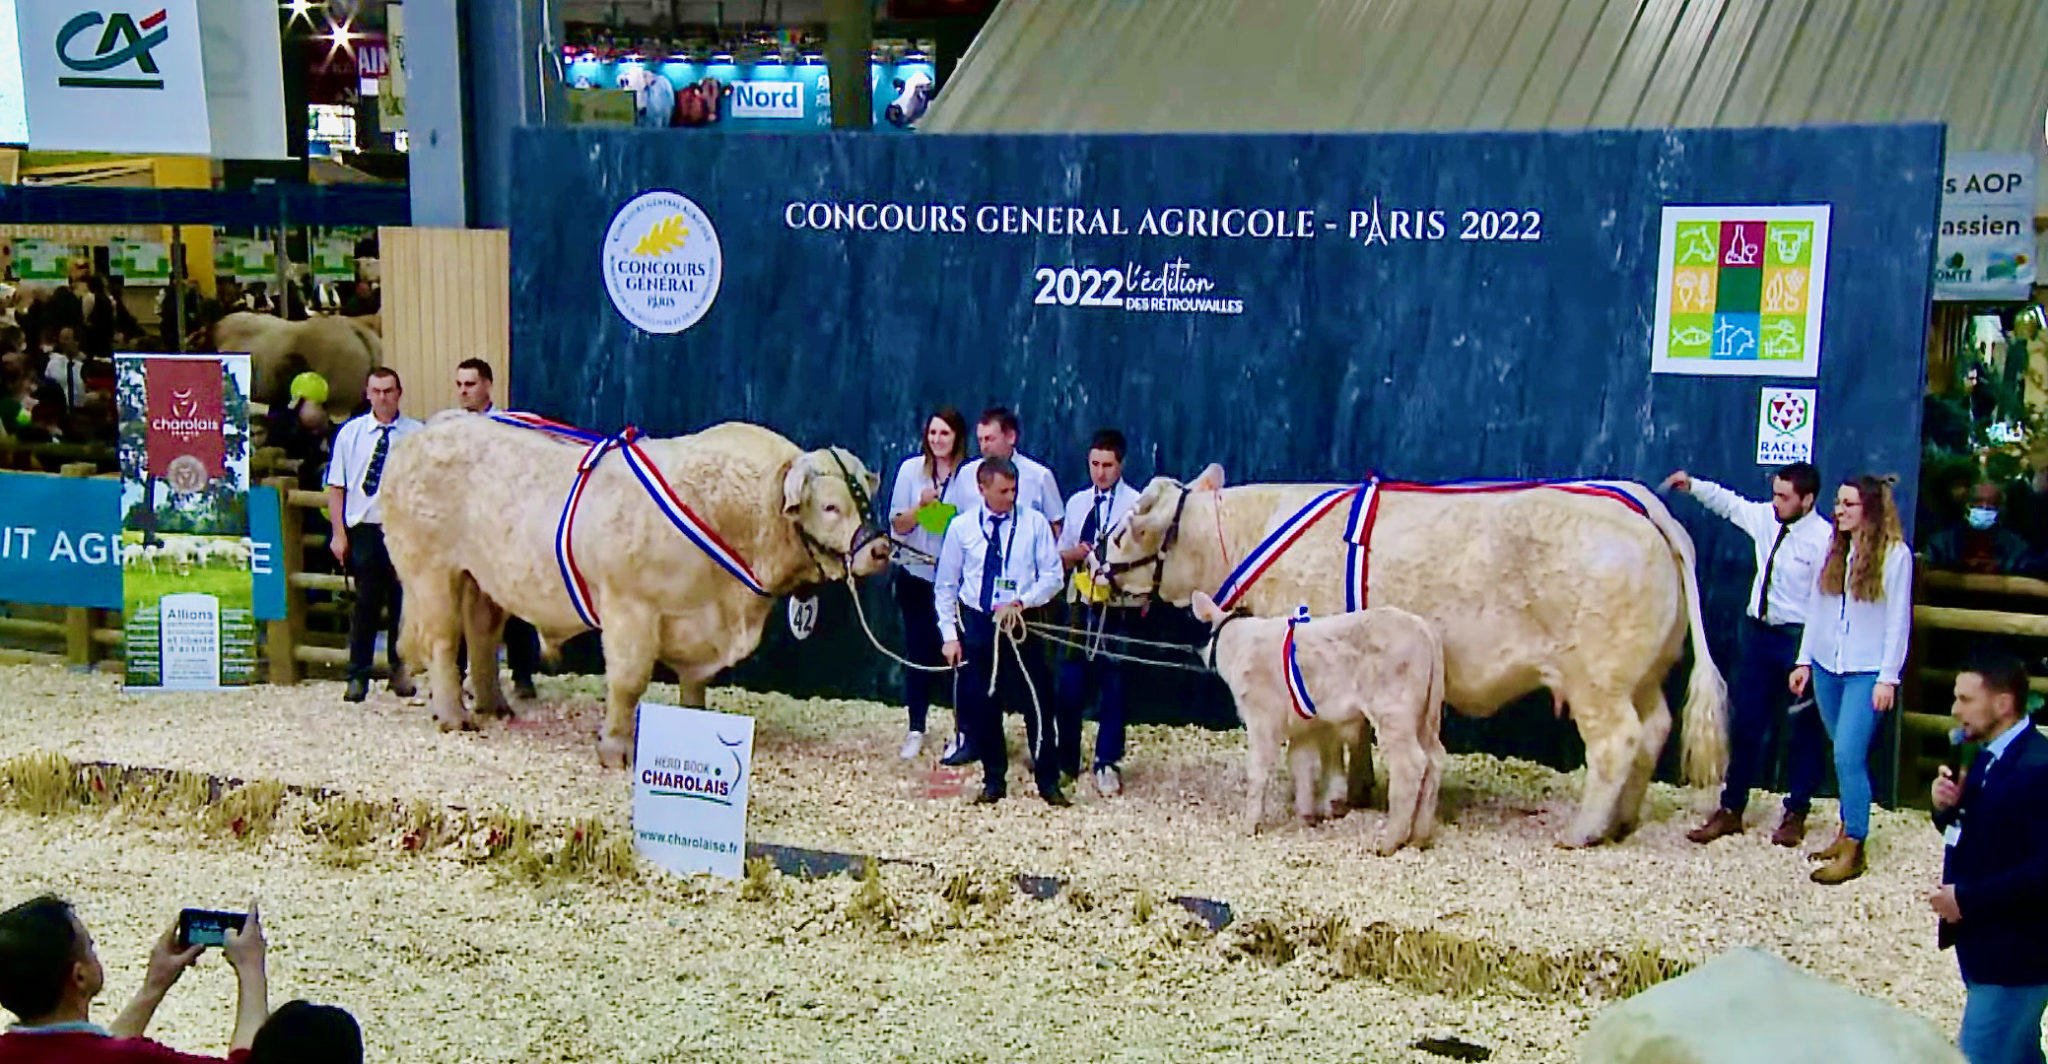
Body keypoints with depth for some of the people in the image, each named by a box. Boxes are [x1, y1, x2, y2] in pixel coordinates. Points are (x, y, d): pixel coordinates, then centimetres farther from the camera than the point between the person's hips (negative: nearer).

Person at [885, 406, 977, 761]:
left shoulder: (971, 475, -3)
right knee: (918, 650, 7)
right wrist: (921, 507, -15)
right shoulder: (911, 469, 3)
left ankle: (962, 732, 10)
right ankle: (916, 730, 18)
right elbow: (897, 524, 3)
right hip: (916, 573, 2)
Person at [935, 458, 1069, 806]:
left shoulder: (1034, 523, -2)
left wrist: (1020, 602, -16)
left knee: (1037, 702, 0)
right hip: (976, 624, 1)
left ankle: (1048, 782, 13)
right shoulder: (961, 528, 0)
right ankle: (993, 780, 23)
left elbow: (1052, 576, 0)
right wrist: (949, 635, 0)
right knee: (981, 705, 8)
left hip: (1022, 623, -1)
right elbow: (946, 586, 5)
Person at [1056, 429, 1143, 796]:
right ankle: (1066, 759, 18)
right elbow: (1060, 555, 15)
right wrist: (1076, 553, -5)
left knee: (1114, 684, 2)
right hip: (1082, 603, 3)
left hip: (1119, 606, -3)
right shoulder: (1077, 502, 11)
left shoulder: (1136, 504, -3)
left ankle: (1107, 763, 13)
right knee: (1070, 682, 5)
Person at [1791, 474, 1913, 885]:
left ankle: (1853, 849, -5)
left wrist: (1888, 678, -9)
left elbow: (1898, 620, -7)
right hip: (1826, 667, 5)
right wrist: (1805, 661, 11)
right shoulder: (1833, 549, 8)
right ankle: (1846, 832, 21)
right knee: (1844, 755, 12)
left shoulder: (1895, 554, -8)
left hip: (1866, 673, -5)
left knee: (1849, 755, -11)